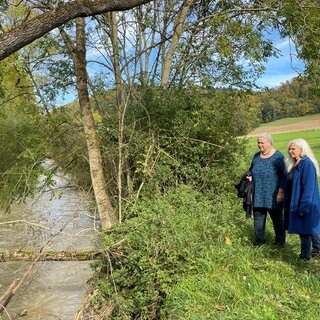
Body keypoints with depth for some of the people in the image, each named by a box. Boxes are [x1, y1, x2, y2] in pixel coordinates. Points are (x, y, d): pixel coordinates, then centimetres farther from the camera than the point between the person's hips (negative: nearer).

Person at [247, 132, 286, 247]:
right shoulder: (256, 156, 10)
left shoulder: (278, 156, -8)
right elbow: (251, 170, 25)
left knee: (277, 218, 7)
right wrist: (250, 177, 3)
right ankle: (259, 241, 22)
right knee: (258, 217, 9)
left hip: (273, 196, -5)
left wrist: (280, 192, -14)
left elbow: (283, 176, -9)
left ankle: (280, 242, 21)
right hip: (258, 196, 5)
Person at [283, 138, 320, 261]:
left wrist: (303, 207, -21)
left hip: (306, 204, -8)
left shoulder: (307, 164, -18)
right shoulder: (293, 164, 8)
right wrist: (287, 203, 14)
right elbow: (289, 184, 14)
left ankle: (305, 256, 17)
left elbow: (309, 187, -21)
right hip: (294, 204, 8)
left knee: (305, 229, 3)